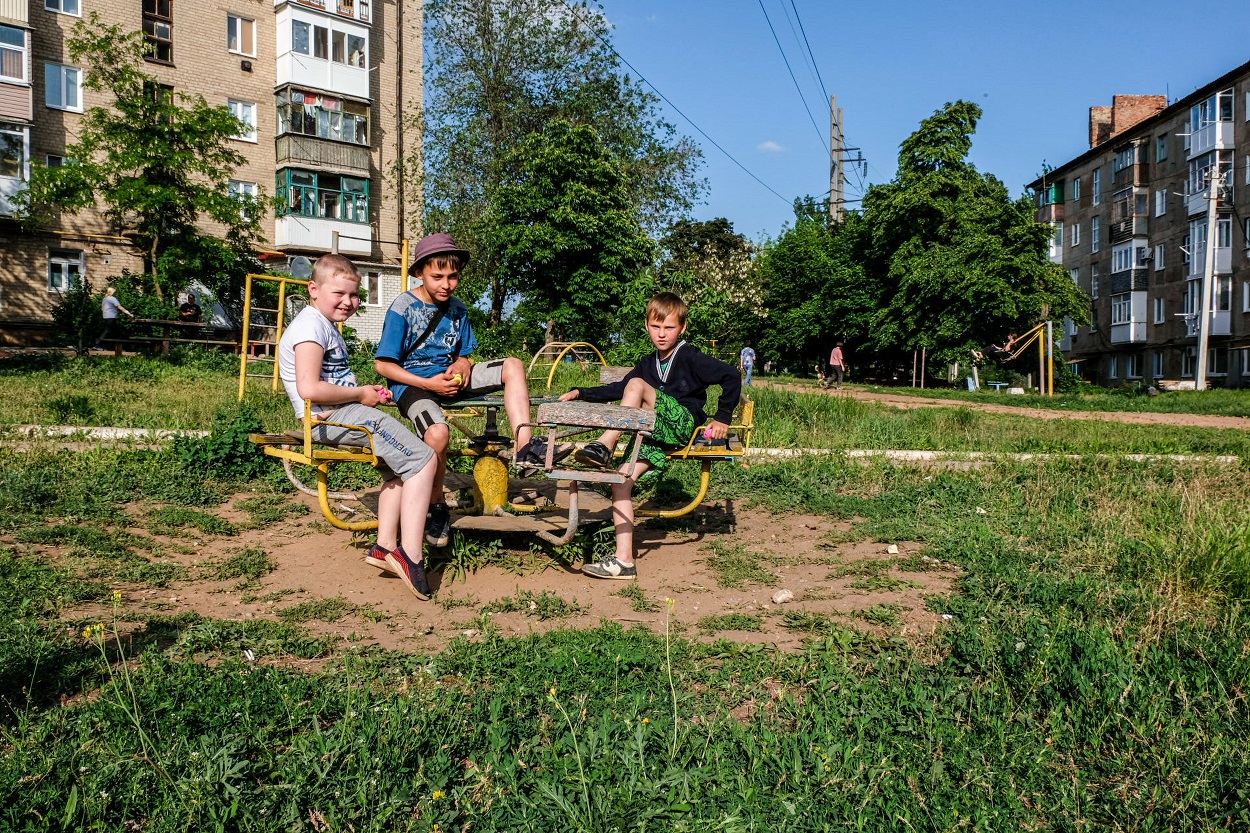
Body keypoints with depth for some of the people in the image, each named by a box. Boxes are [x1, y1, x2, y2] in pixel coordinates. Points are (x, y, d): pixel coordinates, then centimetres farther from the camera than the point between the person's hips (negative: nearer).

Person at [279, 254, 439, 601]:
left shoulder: (326, 325, 21)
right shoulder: (312, 326, -14)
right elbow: (309, 388, -26)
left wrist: (368, 391, 11)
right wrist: (360, 394, -14)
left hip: (341, 415, 11)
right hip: (332, 417, -11)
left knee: (399, 463, 19)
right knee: (423, 461, -13)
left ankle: (385, 547, 13)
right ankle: (410, 554, -16)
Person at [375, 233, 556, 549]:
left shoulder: (457, 308, 8)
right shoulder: (402, 308, -9)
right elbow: (383, 364, -9)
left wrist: (461, 366, -9)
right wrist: (428, 384, -19)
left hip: (449, 376, 6)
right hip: (414, 383, -6)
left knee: (512, 366, -10)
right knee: (437, 433, -36)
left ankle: (524, 447, -18)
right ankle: (438, 508, -10)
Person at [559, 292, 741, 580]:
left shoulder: (690, 358, -3)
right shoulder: (649, 363, 18)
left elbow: (731, 376, -10)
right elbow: (618, 389, 25)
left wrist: (722, 418, -10)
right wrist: (581, 393, 15)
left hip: (683, 424, -7)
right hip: (655, 434, 7)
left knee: (637, 385, -24)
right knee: (621, 479, -14)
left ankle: (604, 446, -25)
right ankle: (624, 560, -16)